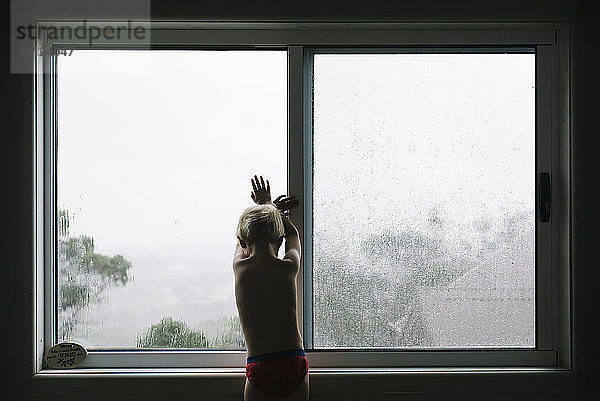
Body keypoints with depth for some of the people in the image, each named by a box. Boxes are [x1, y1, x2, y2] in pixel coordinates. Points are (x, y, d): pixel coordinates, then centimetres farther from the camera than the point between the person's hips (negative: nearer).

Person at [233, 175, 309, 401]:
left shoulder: (240, 267, -1)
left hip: (259, 368, -1)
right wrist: (271, 208, 34)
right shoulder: (289, 268, -2)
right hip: (294, 364, 1)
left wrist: (264, 205, 35)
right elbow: (293, 235, 21)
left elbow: (243, 241, 23)